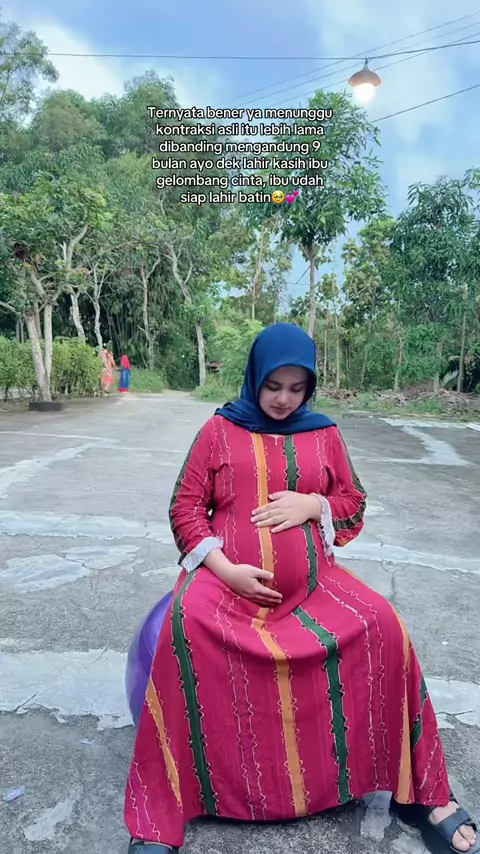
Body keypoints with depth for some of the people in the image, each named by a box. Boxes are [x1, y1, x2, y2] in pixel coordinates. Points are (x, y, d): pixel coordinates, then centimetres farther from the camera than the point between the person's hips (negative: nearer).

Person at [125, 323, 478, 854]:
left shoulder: (324, 434, 11)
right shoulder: (219, 430, 5)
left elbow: (354, 504, 16)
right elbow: (185, 507, 3)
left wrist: (311, 504, -7)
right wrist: (225, 568, -13)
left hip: (310, 581, 3)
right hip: (229, 576, -2)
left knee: (382, 626, -22)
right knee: (187, 629, -33)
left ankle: (418, 792, 1)